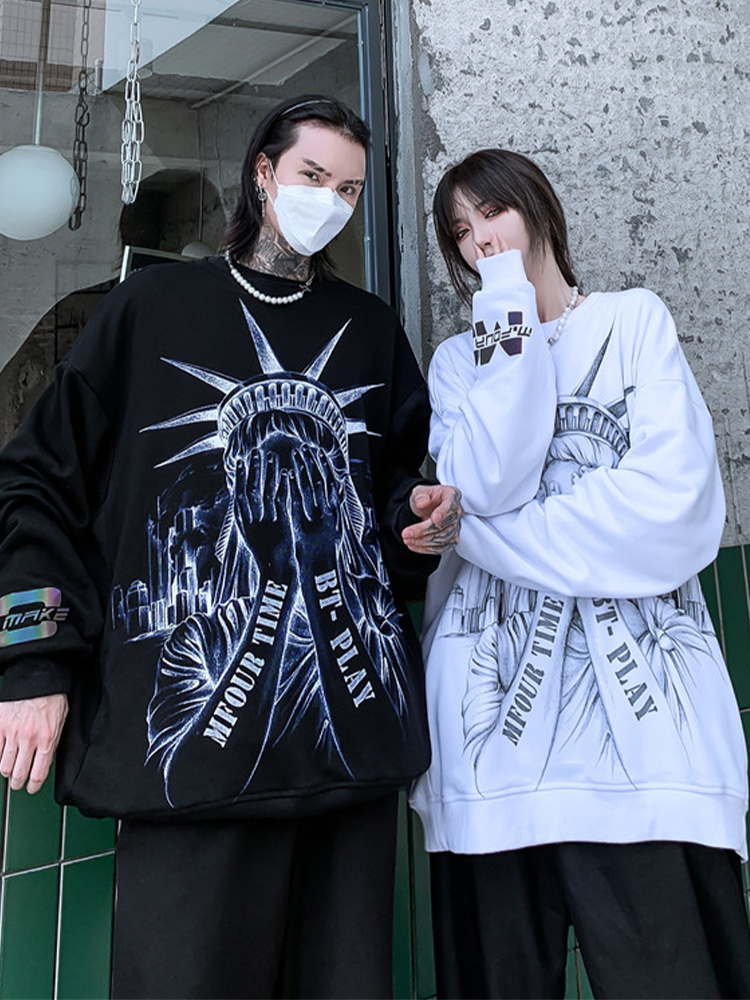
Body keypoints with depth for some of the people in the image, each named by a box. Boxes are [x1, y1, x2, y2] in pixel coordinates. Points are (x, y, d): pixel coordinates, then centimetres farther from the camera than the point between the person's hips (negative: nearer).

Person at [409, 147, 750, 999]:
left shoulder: (636, 320, 10)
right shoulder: (459, 360, 16)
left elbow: (674, 496, -6)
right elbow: (485, 486, -6)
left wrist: (502, 537, -3)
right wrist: (510, 318, -2)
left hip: (637, 694, -1)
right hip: (496, 699, 2)